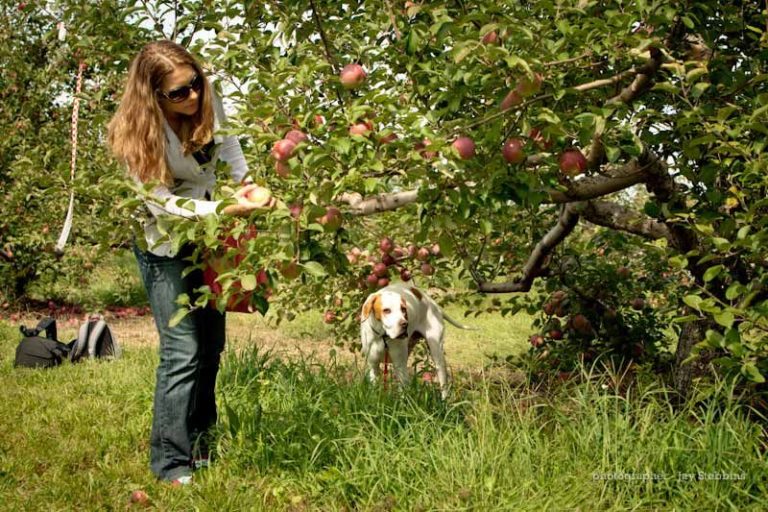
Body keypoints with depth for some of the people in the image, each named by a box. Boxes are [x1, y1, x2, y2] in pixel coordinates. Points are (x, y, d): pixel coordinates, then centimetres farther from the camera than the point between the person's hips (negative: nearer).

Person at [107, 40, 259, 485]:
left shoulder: (209, 101, -13)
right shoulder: (138, 134, -26)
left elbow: (230, 150, 5)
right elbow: (163, 202, -25)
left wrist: (249, 189, -11)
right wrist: (226, 209, -33)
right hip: (165, 243, -6)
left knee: (211, 344, 13)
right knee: (183, 350, -13)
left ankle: (201, 441, 30)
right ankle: (171, 462, -2)